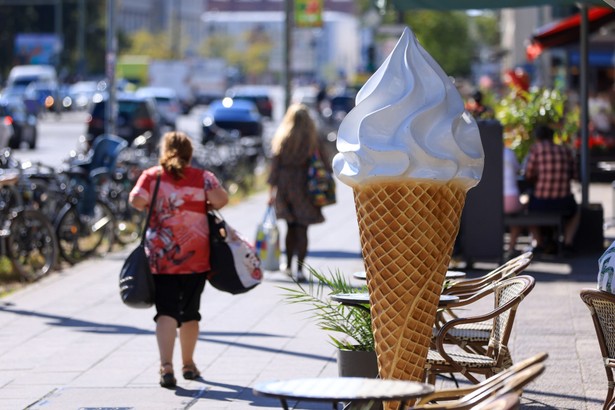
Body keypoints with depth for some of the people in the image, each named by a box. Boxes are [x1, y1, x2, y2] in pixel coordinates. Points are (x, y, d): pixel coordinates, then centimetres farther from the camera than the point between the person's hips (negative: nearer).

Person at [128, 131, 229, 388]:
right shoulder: (203, 177, 2)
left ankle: (166, 366, -21)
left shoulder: (151, 176, 2)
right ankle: (188, 365, 27)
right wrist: (206, 208, 7)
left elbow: (136, 201, -12)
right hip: (195, 256, 1)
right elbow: (221, 199, -13)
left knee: (166, 311, -4)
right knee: (190, 311, 15)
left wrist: (152, 207, 8)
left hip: (160, 256, -1)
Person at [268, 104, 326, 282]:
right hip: (304, 186, -3)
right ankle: (299, 269, -6)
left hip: (284, 186, 3)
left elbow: (275, 165, -2)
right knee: (302, 229, 0)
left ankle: (289, 266, 25)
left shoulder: (281, 138, -1)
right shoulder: (312, 140, -7)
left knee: (291, 227, 18)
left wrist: (272, 190, 1)